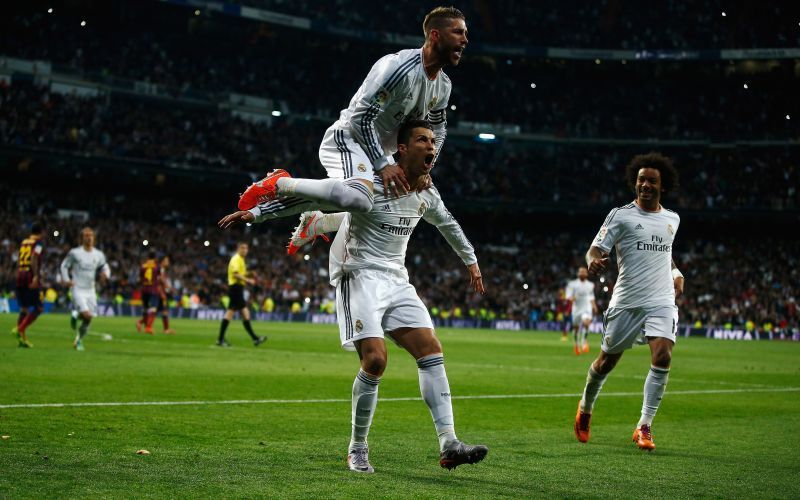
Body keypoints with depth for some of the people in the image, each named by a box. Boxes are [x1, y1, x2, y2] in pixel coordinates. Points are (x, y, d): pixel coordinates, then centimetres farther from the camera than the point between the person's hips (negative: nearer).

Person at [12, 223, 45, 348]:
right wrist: (36, 276, -24)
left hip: (20, 276, 7)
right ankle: (20, 329, -14)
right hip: (31, 277, -7)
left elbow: (18, 261, 19)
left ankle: (22, 338, 7)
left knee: (24, 308, 11)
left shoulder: (23, 242, 17)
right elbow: (34, 258, -18)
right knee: (38, 308, 1)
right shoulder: (39, 243, -3)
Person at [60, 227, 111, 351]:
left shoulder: (99, 255, 5)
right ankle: (76, 316, 13)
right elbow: (64, 266, 4)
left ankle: (79, 340, 24)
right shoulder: (74, 253, -6)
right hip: (78, 289, -5)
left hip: (91, 291, 5)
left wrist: (105, 274, -7)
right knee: (86, 314, -22)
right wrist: (66, 279, -10)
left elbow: (105, 267, 16)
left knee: (88, 319, 3)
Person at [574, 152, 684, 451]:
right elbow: (596, 248, -11)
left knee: (662, 357, -18)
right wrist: (594, 261, -34)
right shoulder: (620, 215, -2)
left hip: (662, 302, 3)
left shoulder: (672, 219, 13)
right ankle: (585, 409, 36)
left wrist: (676, 273, 14)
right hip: (626, 301, -2)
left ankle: (644, 427, -9)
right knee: (606, 361, 7)